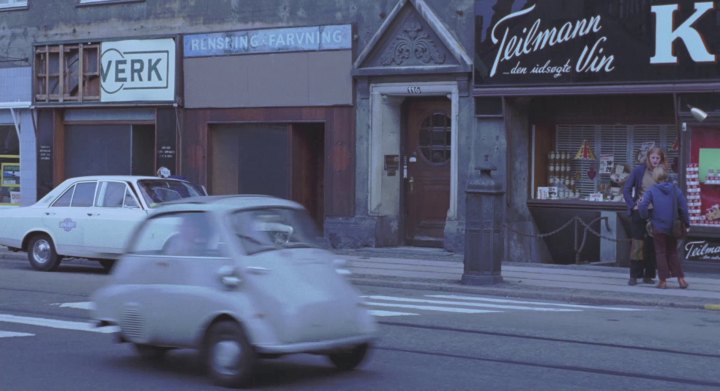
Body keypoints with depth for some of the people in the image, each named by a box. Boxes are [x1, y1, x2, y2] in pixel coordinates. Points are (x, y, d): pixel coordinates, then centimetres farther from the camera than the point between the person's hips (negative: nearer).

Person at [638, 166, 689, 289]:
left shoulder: (652, 191, -8)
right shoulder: (675, 189, 0)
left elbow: (643, 206, -20)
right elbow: (683, 206, 1)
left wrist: (645, 216, -1)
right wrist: (685, 222, 10)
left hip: (658, 227, -3)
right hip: (673, 227, 3)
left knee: (661, 253, 6)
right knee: (672, 252, 14)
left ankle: (663, 280, 5)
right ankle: (681, 279, 9)